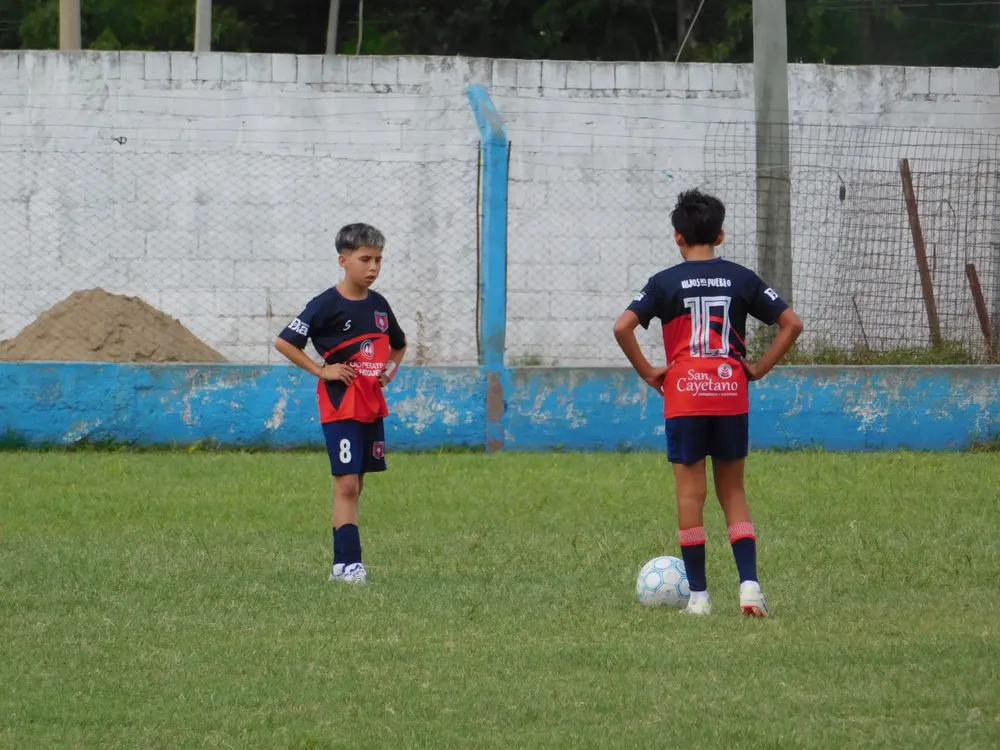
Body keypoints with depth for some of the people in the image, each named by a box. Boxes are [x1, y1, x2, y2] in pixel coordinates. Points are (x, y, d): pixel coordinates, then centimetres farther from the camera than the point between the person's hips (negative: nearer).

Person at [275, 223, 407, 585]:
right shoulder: (327, 305, -10)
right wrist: (321, 370, -15)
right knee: (346, 485, -11)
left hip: (372, 404, 7)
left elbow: (399, 345, 27)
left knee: (355, 485, 9)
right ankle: (348, 563, -13)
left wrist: (391, 368, 8)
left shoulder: (379, 305, 9)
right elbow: (284, 342, -12)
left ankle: (341, 563, 15)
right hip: (340, 404, -7)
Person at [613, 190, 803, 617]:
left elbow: (623, 327, -11)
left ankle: (698, 594, 3)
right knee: (733, 491, 10)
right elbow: (791, 324, 3)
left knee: (690, 493, 3)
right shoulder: (740, 279, 6)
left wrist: (647, 372, -1)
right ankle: (749, 584, -4)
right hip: (731, 395, 2)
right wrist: (759, 369, 7)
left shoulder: (666, 282, 1)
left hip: (683, 397, -2)